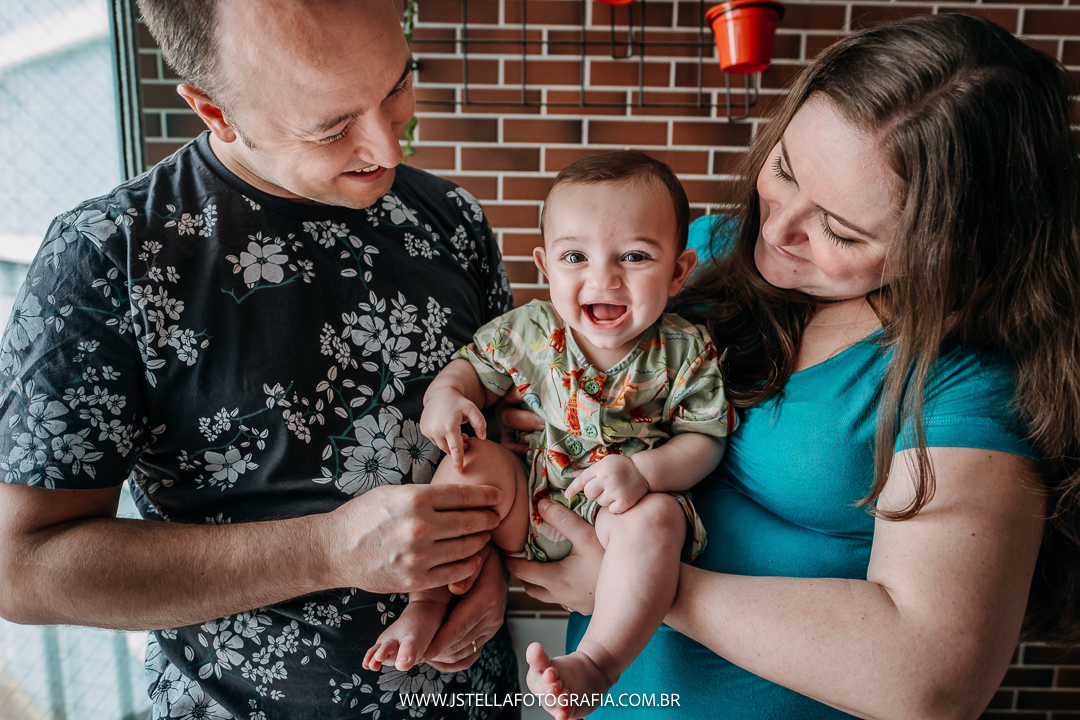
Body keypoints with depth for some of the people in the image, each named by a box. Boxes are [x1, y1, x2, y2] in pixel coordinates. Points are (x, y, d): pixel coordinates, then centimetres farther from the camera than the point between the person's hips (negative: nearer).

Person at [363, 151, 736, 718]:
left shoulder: (686, 353, -9)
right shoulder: (527, 331, -6)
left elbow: (705, 438, -6)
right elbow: (473, 366, 8)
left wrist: (644, 471, -25)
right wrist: (446, 393, -17)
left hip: (621, 512, -2)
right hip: (528, 505, 2)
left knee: (655, 519, -32)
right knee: (474, 462, -22)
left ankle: (597, 661, -23)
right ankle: (428, 601, -7)